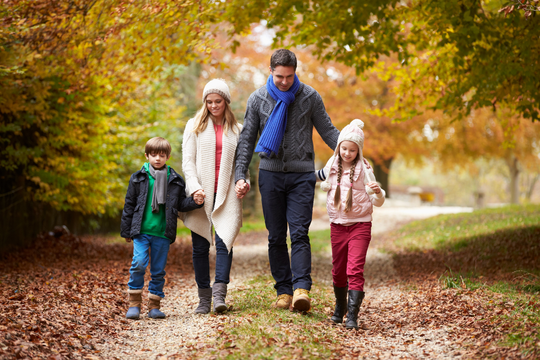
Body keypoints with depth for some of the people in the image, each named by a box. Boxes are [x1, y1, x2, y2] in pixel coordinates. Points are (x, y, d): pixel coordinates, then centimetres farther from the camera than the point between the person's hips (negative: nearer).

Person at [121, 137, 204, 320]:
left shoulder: (175, 180, 8)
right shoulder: (138, 178, 4)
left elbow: (181, 204, 13)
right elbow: (129, 205, 7)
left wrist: (195, 202, -8)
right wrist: (126, 231, 7)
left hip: (163, 233, 2)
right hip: (142, 231, -2)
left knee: (158, 270, 6)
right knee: (138, 263, -15)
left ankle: (154, 306, 15)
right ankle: (134, 303, -3)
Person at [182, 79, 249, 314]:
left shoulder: (236, 129, 13)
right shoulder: (194, 126, 9)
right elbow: (187, 161, 4)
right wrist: (194, 187, -11)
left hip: (226, 195, 0)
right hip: (201, 195, 0)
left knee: (224, 241, -15)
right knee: (200, 247, 1)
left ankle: (219, 293, -20)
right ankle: (204, 297, 9)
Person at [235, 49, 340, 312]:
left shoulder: (310, 97, 2)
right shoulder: (257, 99, 5)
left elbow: (327, 131, 7)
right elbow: (247, 140, 8)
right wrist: (240, 176, 0)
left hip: (301, 174, -2)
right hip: (270, 173, 2)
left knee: (299, 233, -12)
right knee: (276, 237, 4)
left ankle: (301, 288, -18)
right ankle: (284, 291, 9)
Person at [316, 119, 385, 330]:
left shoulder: (364, 170, -7)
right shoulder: (332, 167, 4)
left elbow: (378, 202, -9)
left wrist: (378, 192, -27)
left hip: (360, 225, -4)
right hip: (337, 225, 4)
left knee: (355, 269, -14)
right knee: (338, 270, 13)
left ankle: (352, 315, -15)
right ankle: (340, 308, 32)